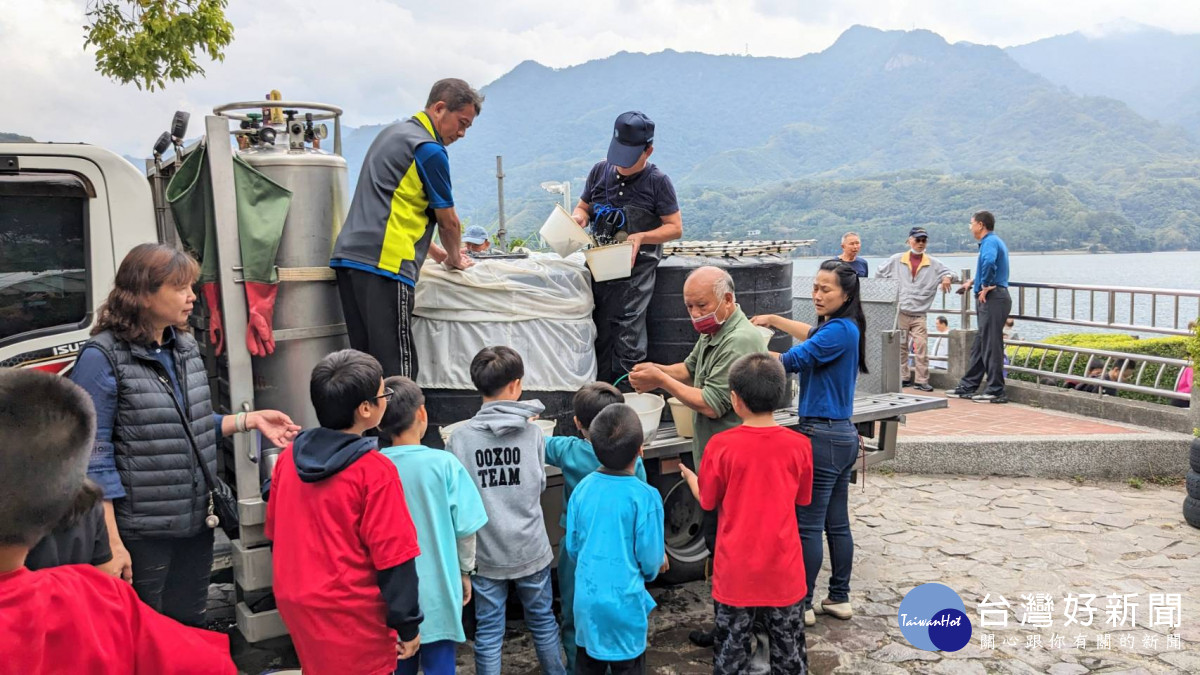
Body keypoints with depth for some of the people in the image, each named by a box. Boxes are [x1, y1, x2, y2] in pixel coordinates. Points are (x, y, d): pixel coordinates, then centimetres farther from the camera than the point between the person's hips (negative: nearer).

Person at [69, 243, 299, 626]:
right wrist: (111, 544, -18)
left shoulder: (185, 346, 8)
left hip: (196, 524, 7)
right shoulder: (103, 358, -14)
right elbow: (93, 459, -15)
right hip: (141, 533, -6)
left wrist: (249, 420, 4)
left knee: (192, 632, 19)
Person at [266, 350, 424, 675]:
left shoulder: (289, 456, 0)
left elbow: (275, 533, 11)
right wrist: (408, 624, -8)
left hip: (296, 603, 7)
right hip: (352, 615, -7)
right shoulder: (375, 470, -20)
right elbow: (393, 557, -17)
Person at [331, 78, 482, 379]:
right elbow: (448, 222, 3)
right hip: (383, 263, -9)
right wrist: (454, 259, 22)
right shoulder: (429, 150, -5)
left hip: (348, 254, 9)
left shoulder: (393, 133, 24)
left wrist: (436, 253, 34)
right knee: (397, 368, -9)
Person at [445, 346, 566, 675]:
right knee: (543, 621, 19)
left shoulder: (460, 438, -11)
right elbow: (540, 485, 2)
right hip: (530, 549, 1)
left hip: (485, 553, -1)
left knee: (488, 631, 10)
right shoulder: (532, 431, -9)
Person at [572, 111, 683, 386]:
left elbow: (675, 228, -2)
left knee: (628, 337, -9)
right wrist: (578, 217, -5)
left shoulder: (657, 181, -4)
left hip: (636, 268, -5)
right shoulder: (600, 171, 7)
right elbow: (583, 207, 19)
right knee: (599, 335, 9)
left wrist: (642, 237, -17)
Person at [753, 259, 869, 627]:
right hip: (842, 435, 10)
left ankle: (802, 605, 7)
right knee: (837, 523, 15)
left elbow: (791, 361, -25)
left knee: (808, 525, -1)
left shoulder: (839, 330, -18)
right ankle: (840, 599, 25)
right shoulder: (845, 328, 12)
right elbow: (810, 334, 32)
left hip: (823, 436, -10)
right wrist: (772, 319, 29)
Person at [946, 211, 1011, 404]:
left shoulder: (990, 241, -13)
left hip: (992, 299, -11)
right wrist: (973, 282, 37)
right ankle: (968, 387, 19)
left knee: (991, 346, -7)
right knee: (979, 345, 13)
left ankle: (996, 391, -3)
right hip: (990, 300, 11)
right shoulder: (993, 241, 20)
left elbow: (989, 262, -35)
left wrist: (985, 286, -24)